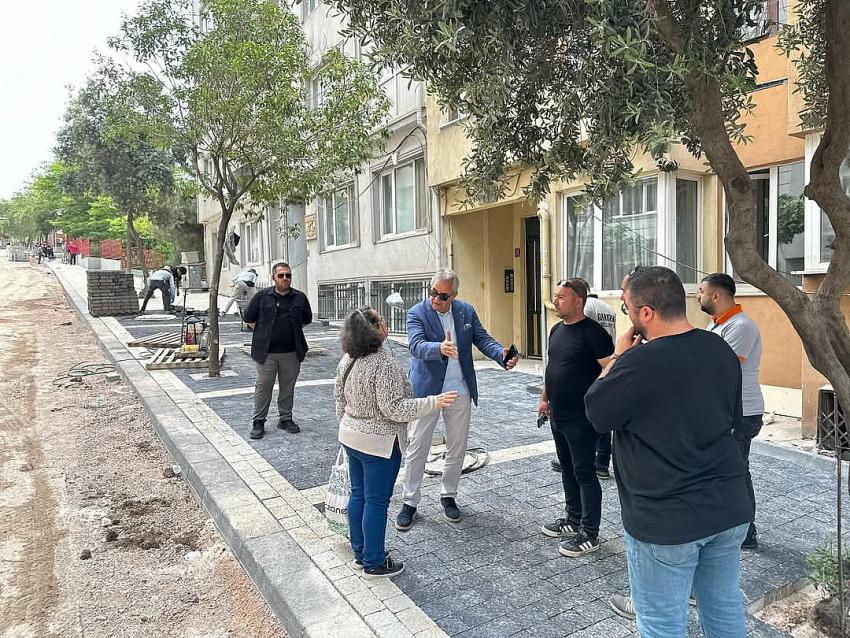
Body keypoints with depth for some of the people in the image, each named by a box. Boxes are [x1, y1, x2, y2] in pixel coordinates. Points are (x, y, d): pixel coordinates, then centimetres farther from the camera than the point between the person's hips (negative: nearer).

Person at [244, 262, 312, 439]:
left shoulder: (300, 297, 5)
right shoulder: (262, 296, -1)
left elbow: (307, 320, 18)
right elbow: (249, 318, 7)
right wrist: (264, 333, 5)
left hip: (291, 352, 2)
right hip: (266, 352, -2)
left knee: (288, 387, 10)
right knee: (263, 387, 2)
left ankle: (285, 419, 24)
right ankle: (258, 422, 12)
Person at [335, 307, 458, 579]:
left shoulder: (347, 360, 2)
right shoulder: (384, 363, -25)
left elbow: (339, 398, 12)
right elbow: (394, 408, -24)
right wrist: (435, 402, -20)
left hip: (351, 438, 8)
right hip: (379, 444, -8)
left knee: (358, 494, 18)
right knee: (376, 501, 5)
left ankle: (360, 553, 33)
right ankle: (374, 563, 18)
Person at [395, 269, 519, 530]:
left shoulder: (466, 311, 1)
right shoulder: (417, 313, -12)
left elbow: (482, 338, -2)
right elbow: (416, 346, -26)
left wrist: (503, 354, -22)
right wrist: (440, 348, -47)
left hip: (460, 391, 4)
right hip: (427, 390, -3)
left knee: (457, 448, 14)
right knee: (417, 448, 4)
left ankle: (449, 496, 33)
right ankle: (410, 502, 19)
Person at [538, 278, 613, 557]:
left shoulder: (592, 332, -16)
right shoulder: (556, 330, 11)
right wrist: (545, 398, 18)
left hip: (581, 418, -8)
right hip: (558, 416, 9)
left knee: (584, 473, 1)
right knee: (567, 469, 19)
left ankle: (589, 535, 12)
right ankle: (573, 519, 34)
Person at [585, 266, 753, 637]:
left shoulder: (639, 363, -24)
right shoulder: (722, 350, 0)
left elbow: (595, 412, -9)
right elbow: (734, 419, 14)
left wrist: (618, 357, -3)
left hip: (665, 520, -7)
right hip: (730, 509, 7)